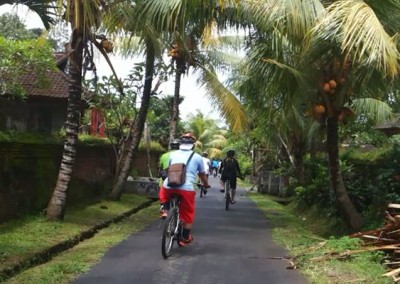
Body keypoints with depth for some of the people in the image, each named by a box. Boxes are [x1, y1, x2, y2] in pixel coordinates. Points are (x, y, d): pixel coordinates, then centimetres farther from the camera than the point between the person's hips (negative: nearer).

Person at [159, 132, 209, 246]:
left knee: (164, 195, 36)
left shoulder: (173, 154, 17)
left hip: (169, 186, 2)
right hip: (186, 188, -2)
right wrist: (206, 185, 41)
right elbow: (202, 175, 22)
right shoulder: (197, 157, 11)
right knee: (188, 214, 16)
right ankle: (185, 238, 23)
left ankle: (165, 212, 15)